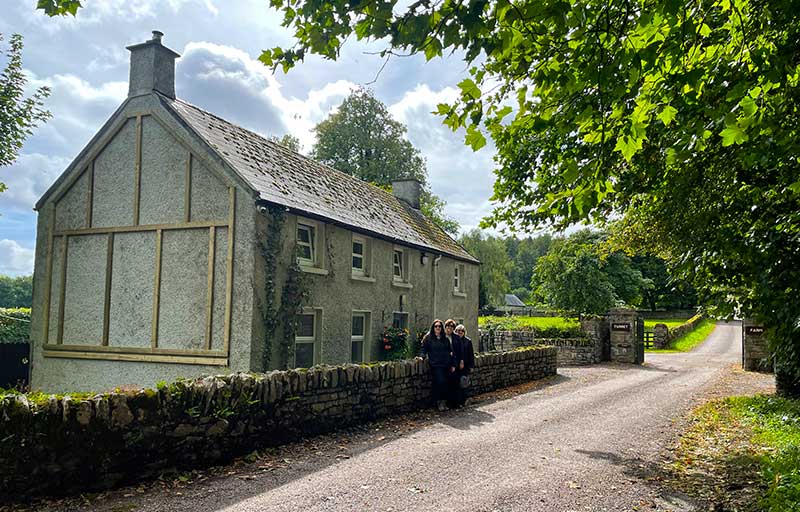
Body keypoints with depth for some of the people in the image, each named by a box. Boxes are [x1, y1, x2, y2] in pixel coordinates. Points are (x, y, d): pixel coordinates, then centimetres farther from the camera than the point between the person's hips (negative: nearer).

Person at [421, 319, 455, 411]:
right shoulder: (428, 338, 5)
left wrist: (453, 365, 13)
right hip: (436, 365, -4)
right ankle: (439, 402, -4)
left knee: (446, 383, 0)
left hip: (446, 365, 4)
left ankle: (443, 402, 11)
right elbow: (424, 349, 5)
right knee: (440, 382, -17)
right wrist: (422, 356, -14)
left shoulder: (445, 339, 15)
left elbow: (451, 352, 17)